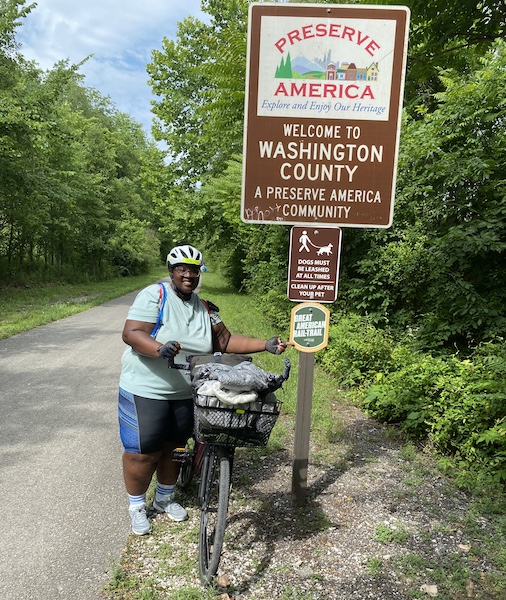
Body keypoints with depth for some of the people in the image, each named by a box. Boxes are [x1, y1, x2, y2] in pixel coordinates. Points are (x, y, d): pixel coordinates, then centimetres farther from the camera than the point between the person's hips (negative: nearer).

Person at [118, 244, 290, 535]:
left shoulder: (204, 308, 4)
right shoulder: (154, 295, -14)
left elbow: (225, 340, 2)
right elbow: (132, 333, -21)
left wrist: (266, 345, -6)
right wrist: (160, 349, -40)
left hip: (185, 394, 5)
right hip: (146, 391, -5)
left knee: (174, 447, 19)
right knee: (144, 453, 5)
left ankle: (165, 498, 42)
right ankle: (137, 506, 30)